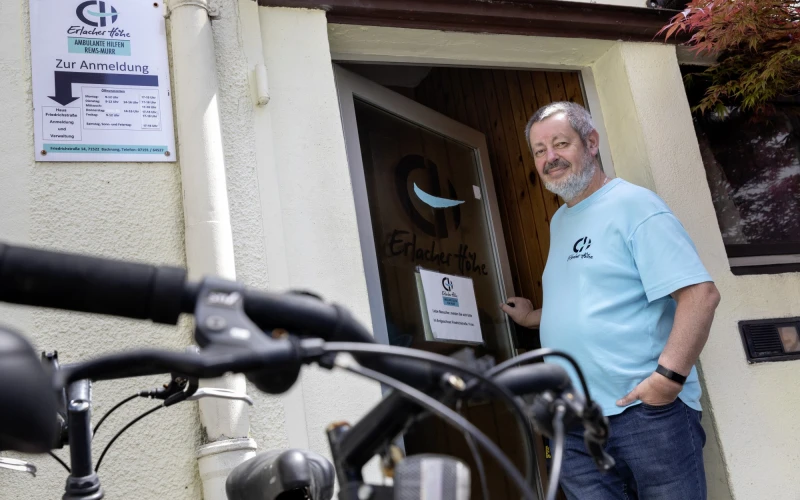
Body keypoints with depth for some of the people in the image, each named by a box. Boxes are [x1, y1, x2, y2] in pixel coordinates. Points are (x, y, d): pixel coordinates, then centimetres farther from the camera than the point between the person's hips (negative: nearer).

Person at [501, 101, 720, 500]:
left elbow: (700, 293, -16)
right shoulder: (559, 221, 18)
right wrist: (533, 317, 27)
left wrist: (669, 375, -21)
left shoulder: (633, 205, -7)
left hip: (648, 411, -7)